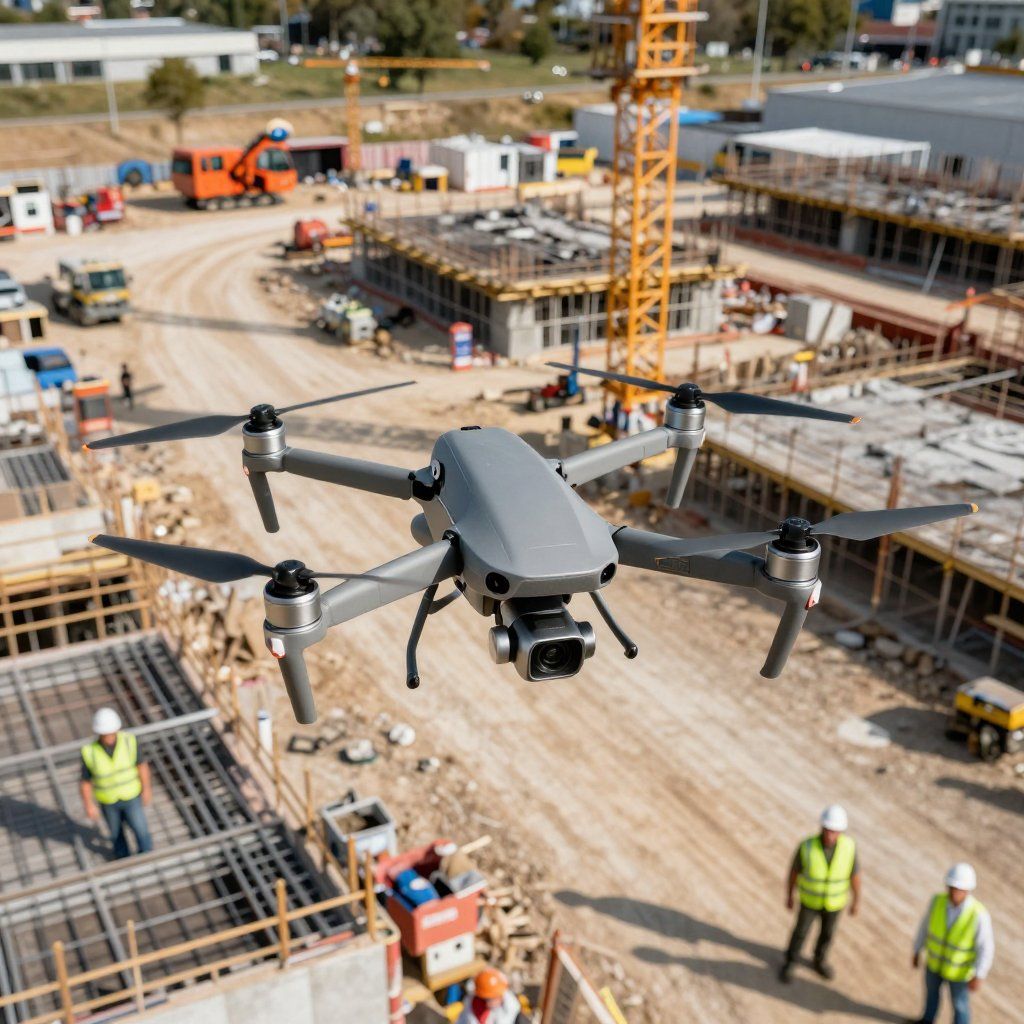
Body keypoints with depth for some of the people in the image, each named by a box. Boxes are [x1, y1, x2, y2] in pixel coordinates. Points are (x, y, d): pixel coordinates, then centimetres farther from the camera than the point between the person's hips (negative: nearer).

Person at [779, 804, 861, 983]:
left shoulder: (849, 846, -29)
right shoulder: (806, 846, -32)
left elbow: (854, 873, -11)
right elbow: (794, 870, -14)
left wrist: (857, 900, 1)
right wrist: (789, 896, -1)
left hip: (834, 901, 1)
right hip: (810, 899, -1)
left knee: (827, 932, 23)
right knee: (801, 932, 17)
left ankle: (820, 961, 52)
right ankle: (789, 963, 44)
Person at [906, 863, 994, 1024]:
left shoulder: (980, 915, -36)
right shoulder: (938, 901, -25)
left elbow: (986, 948, -23)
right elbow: (926, 925, -7)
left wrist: (979, 977, -22)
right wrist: (917, 951, 4)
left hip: (960, 969, -4)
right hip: (936, 959, 4)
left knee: (959, 1003, 21)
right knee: (932, 989, 29)